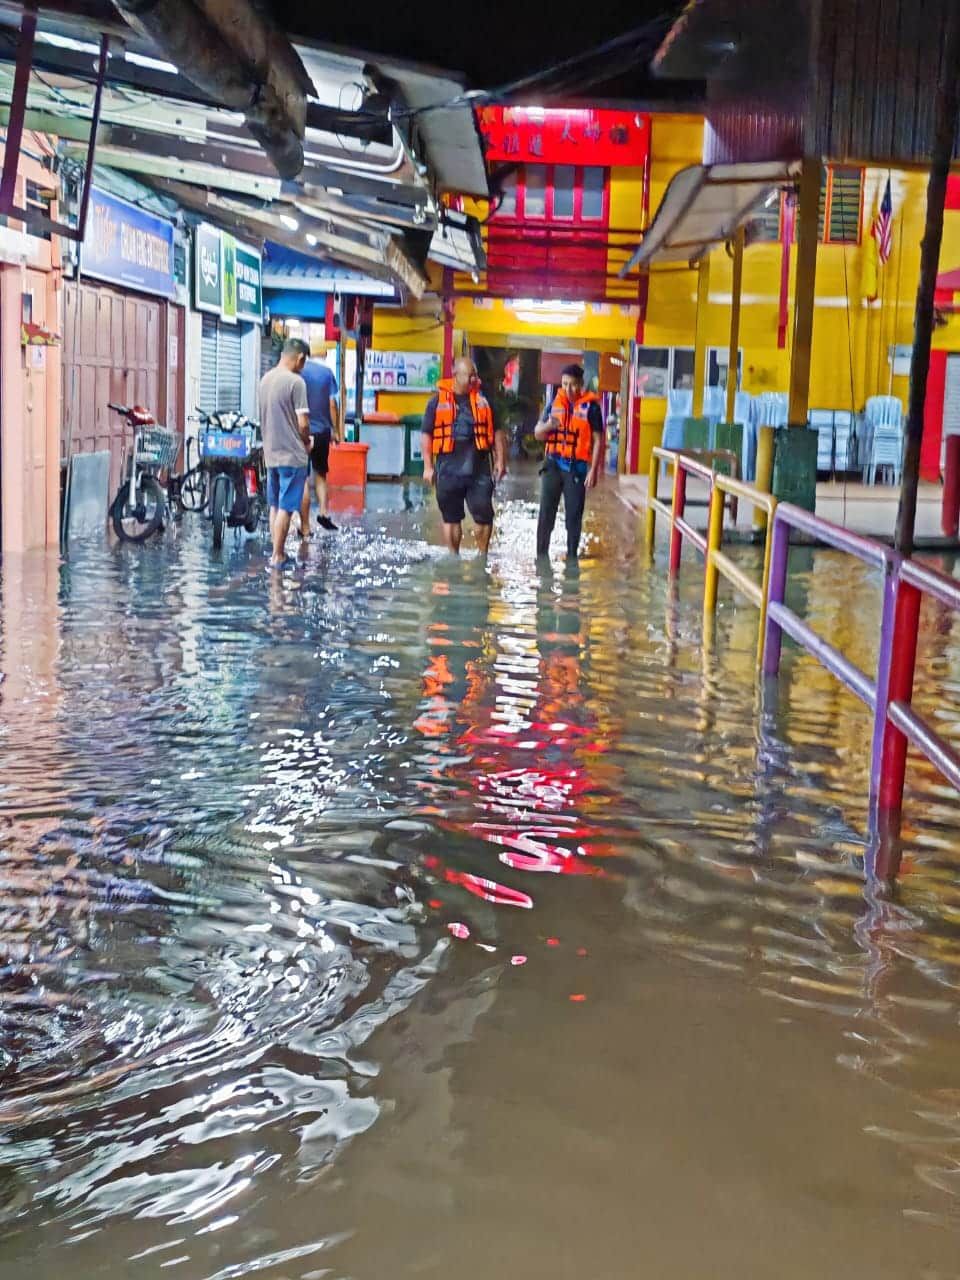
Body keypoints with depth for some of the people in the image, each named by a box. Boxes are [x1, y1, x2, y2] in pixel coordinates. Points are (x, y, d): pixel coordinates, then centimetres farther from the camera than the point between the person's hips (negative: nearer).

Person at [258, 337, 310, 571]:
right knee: (286, 508, -2)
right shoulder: (295, 382, -15)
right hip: (292, 455, -7)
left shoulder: (265, 379, 8)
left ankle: (278, 553, 19)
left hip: (270, 453, 7)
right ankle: (277, 557, 0)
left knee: (274, 506, 14)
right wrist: (307, 442, 0)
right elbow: (303, 422, -18)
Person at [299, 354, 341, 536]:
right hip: (322, 432, 3)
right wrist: (336, 431, 11)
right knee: (320, 474, 22)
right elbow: (332, 404, 2)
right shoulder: (326, 372, 1)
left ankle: (305, 528, 3)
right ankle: (324, 512, 6)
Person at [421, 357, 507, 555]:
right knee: (451, 517, 6)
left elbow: (497, 432, 12)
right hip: (448, 469, 0)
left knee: (484, 514, -3)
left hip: (479, 468, 1)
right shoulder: (438, 401, 4)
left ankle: (482, 555, 13)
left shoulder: (483, 399, 8)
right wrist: (428, 466, 0)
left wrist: (500, 460, 5)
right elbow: (427, 434, 5)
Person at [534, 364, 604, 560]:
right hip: (553, 464, 3)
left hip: (577, 467, -3)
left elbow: (598, 441, -5)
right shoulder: (555, 402, 6)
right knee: (546, 513, 1)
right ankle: (541, 556, 7)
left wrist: (594, 470, -10)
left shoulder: (590, 406, -5)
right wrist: (547, 425, -13)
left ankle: (572, 556, 13)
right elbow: (537, 434, 10)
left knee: (574, 516, 4)